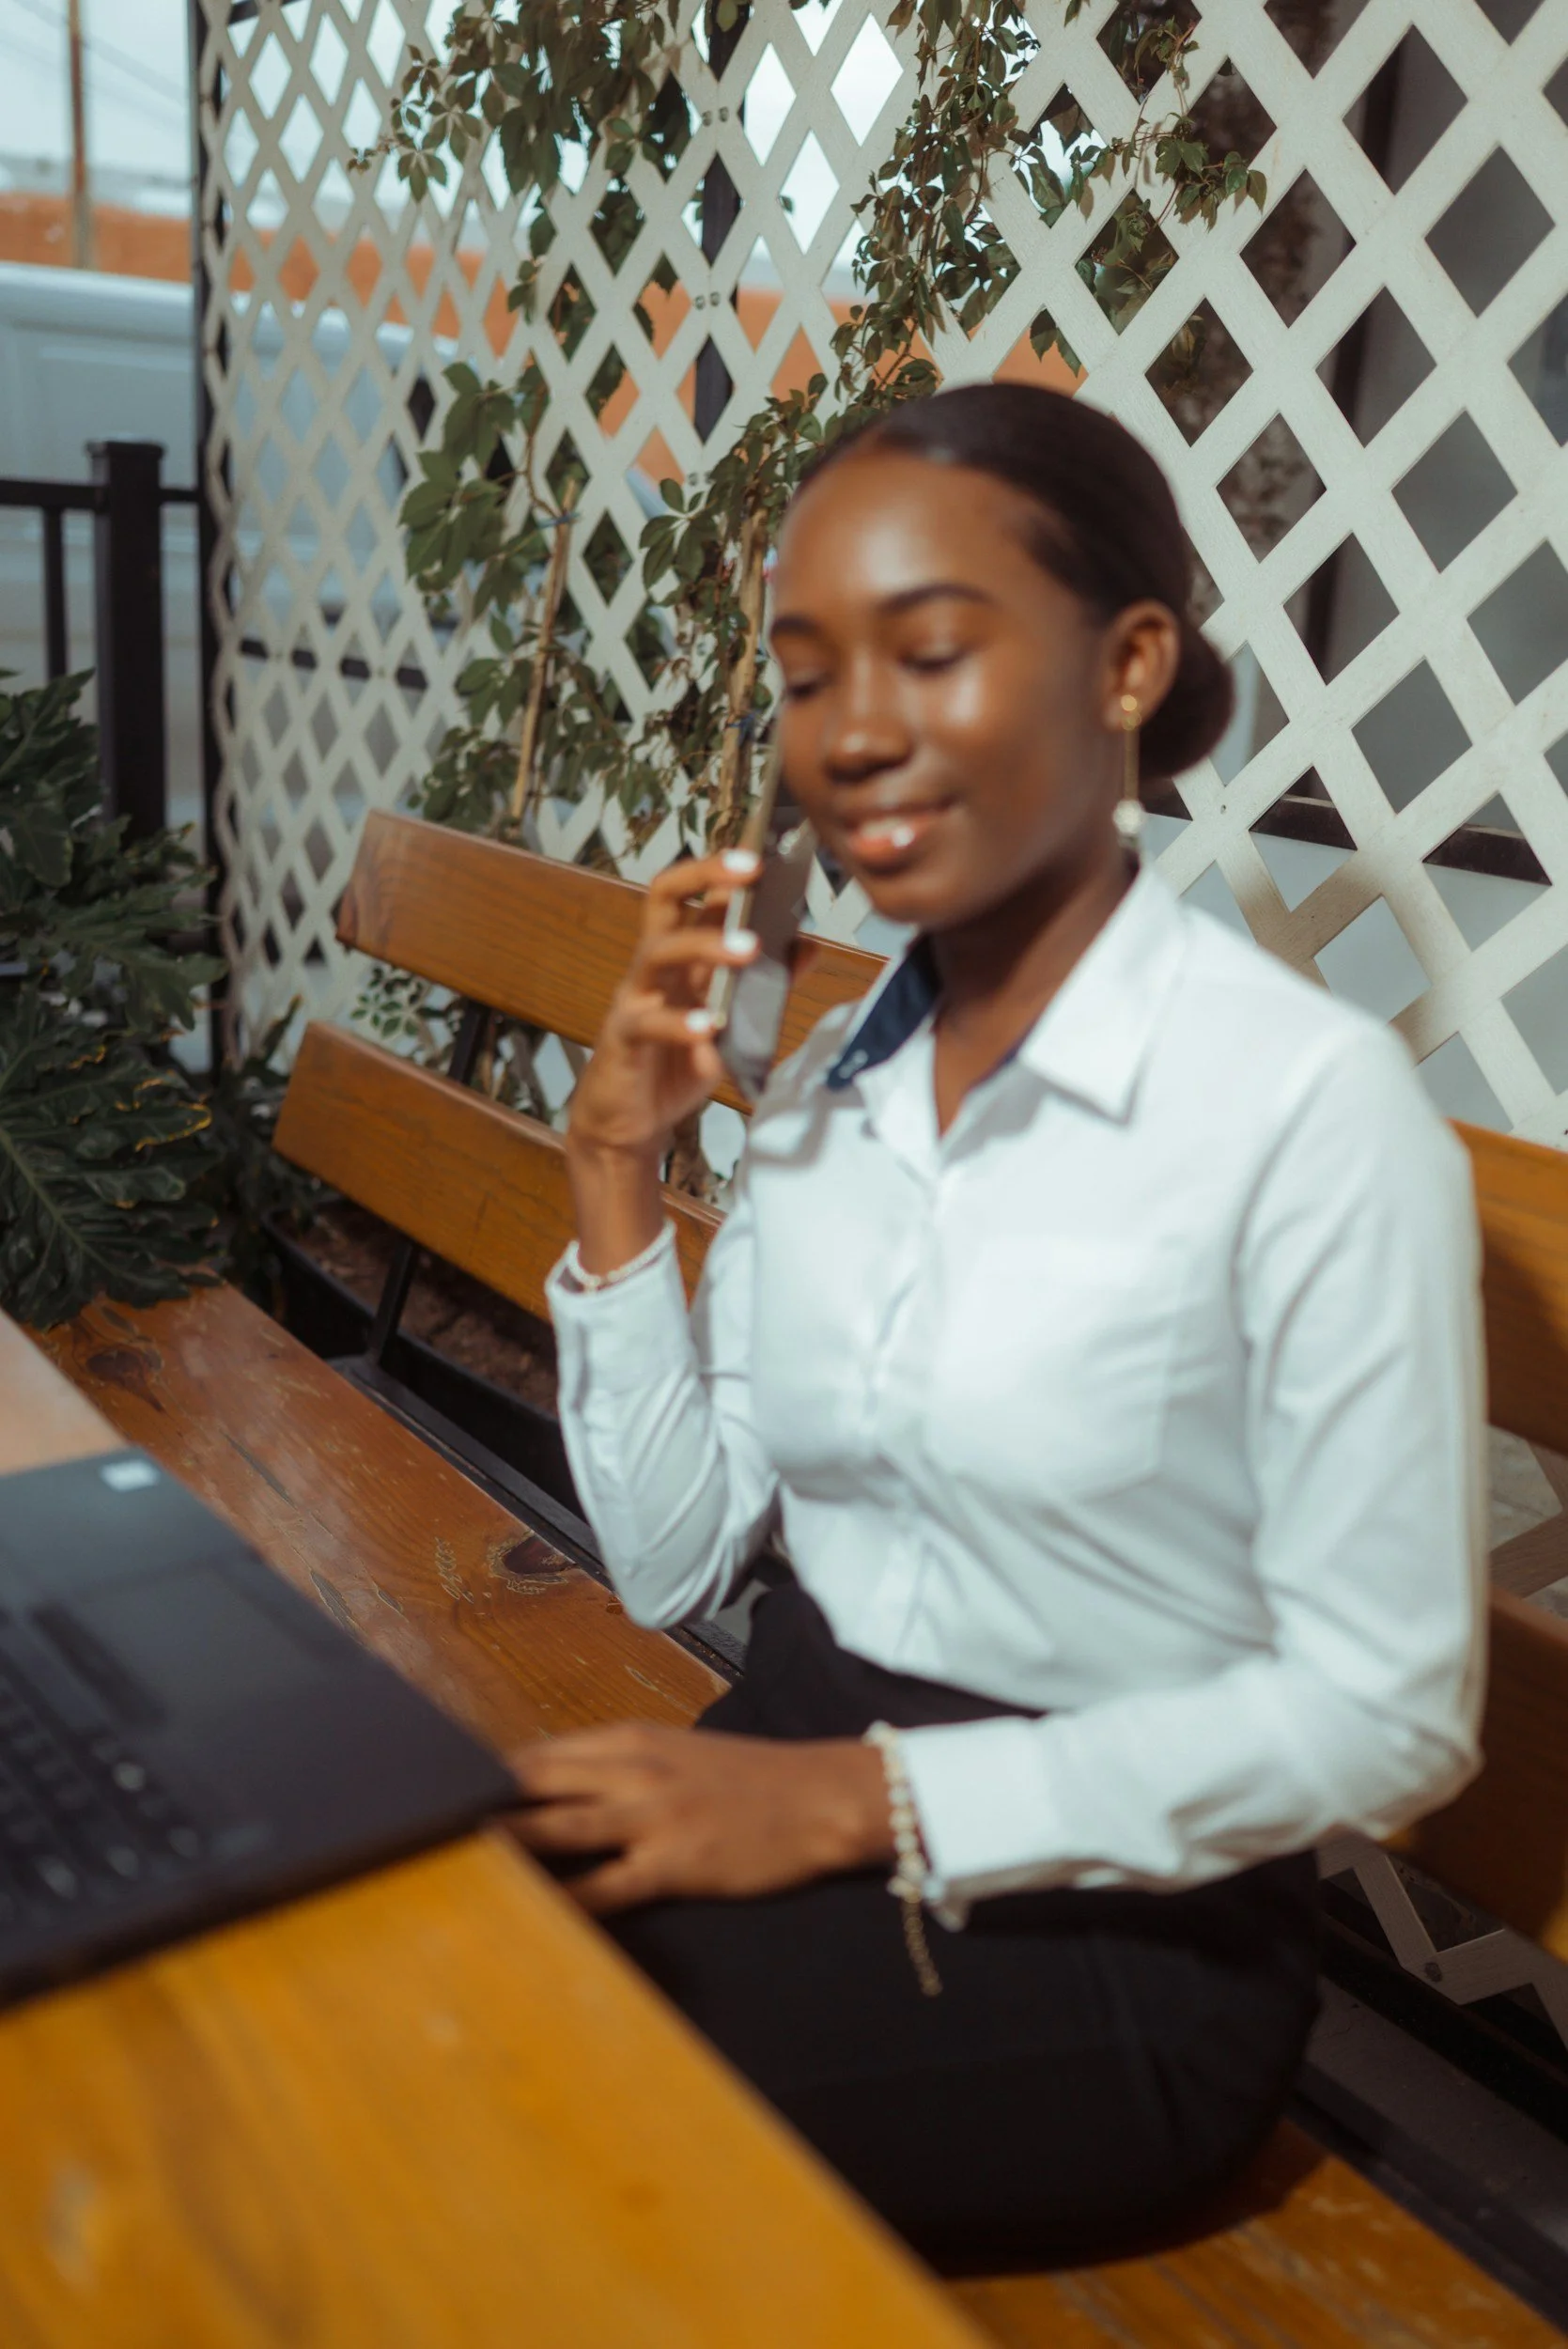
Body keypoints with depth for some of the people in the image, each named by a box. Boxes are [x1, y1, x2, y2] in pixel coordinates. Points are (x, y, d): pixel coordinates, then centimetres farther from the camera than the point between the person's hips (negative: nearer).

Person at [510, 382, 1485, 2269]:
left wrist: (861, 1796, -19)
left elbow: (1389, 1712, -16)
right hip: (790, 1796, 5)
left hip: (1114, 1922, -5)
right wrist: (617, 1163, -7)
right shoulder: (824, 1082, 2)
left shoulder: (1310, 1101, -18)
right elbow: (673, 1563, 2)